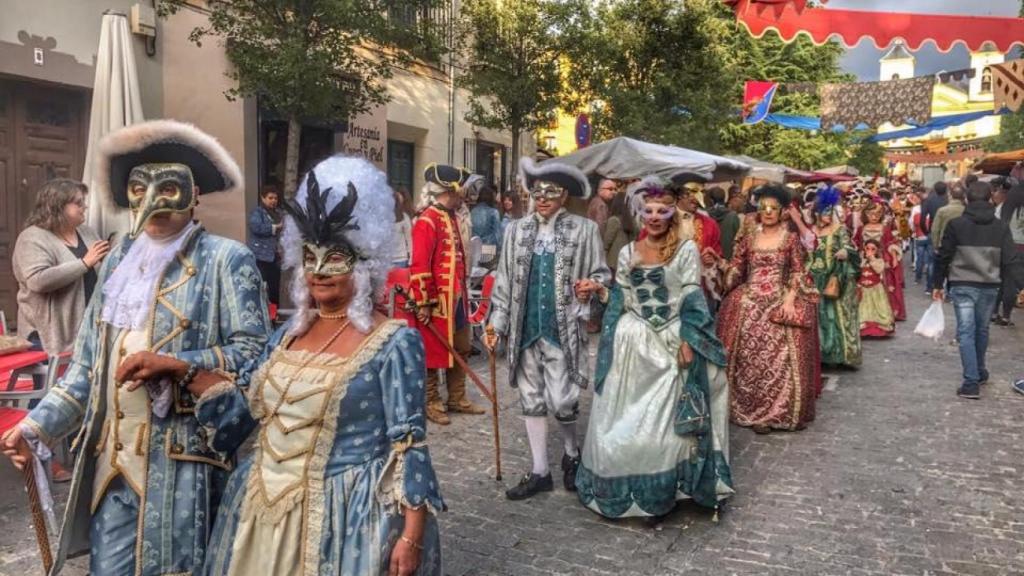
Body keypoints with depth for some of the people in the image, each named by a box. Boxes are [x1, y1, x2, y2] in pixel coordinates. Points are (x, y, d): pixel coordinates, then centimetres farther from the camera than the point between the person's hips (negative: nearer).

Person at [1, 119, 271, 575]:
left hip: (183, 461, -5)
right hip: (113, 458, 6)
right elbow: (88, 363, 17)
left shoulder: (226, 259, -6)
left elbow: (255, 351, -11)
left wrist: (178, 364, -21)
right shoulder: (118, 261, 13)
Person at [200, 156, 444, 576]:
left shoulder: (393, 342, -12)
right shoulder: (290, 333, 7)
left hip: (347, 518, -6)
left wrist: (411, 537, -19)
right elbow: (244, 401, 12)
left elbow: (410, 444, -14)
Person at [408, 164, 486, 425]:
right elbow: (419, 266, -21)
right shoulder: (427, 221, -17)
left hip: (457, 298, 9)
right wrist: (423, 303, -21)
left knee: (461, 350, 16)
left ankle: (457, 399, 29)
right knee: (433, 353, 4)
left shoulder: (454, 217, 12)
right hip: (436, 301, -9)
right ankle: (432, 403, 16)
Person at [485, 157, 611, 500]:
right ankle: (539, 472, 24)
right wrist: (496, 322, 4)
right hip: (526, 329, 4)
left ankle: (571, 453, 28)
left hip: (562, 329, -3)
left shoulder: (584, 230, -3)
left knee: (562, 400, -4)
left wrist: (590, 288, -18)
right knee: (532, 399, 10)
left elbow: (601, 273, 4)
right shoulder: (518, 230, 5)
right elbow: (504, 280, 8)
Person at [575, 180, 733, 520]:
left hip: (670, 342, -3)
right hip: (633, 342, 3)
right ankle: (622, 485, 20)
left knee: (665, 418, 2)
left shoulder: (686, 249, 0)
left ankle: (660, 490, 15)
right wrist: (599, 291, -6)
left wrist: (687, 340, -14)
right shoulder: (628, 252, 10)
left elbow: (693, 298, -6)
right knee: (625, 415, 6)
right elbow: (620, 298, 12)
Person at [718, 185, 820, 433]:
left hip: (780, 302, -2)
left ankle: (782, 411, 5)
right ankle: (755, 411, 7)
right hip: (749, 303, 2)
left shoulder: (791, 239, 5)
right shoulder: (748, 239, 11)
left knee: (780, 356, -7)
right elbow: (734, 269, 9)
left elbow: (798, 273, -1)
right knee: (750, 357, -2)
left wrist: (790, 299, -12)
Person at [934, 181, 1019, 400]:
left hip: (962, 285, -2)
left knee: (966, 332, -2)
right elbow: (1009, 261, 1)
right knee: (982, 330, 19)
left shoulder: (956, 225, -4)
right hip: (990, 286, 3)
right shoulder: (1001, 227, 2)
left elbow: (944, 257, -3)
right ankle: (980, 372, 35)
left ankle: (971, 383, -9)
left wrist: (938, 285, 6)